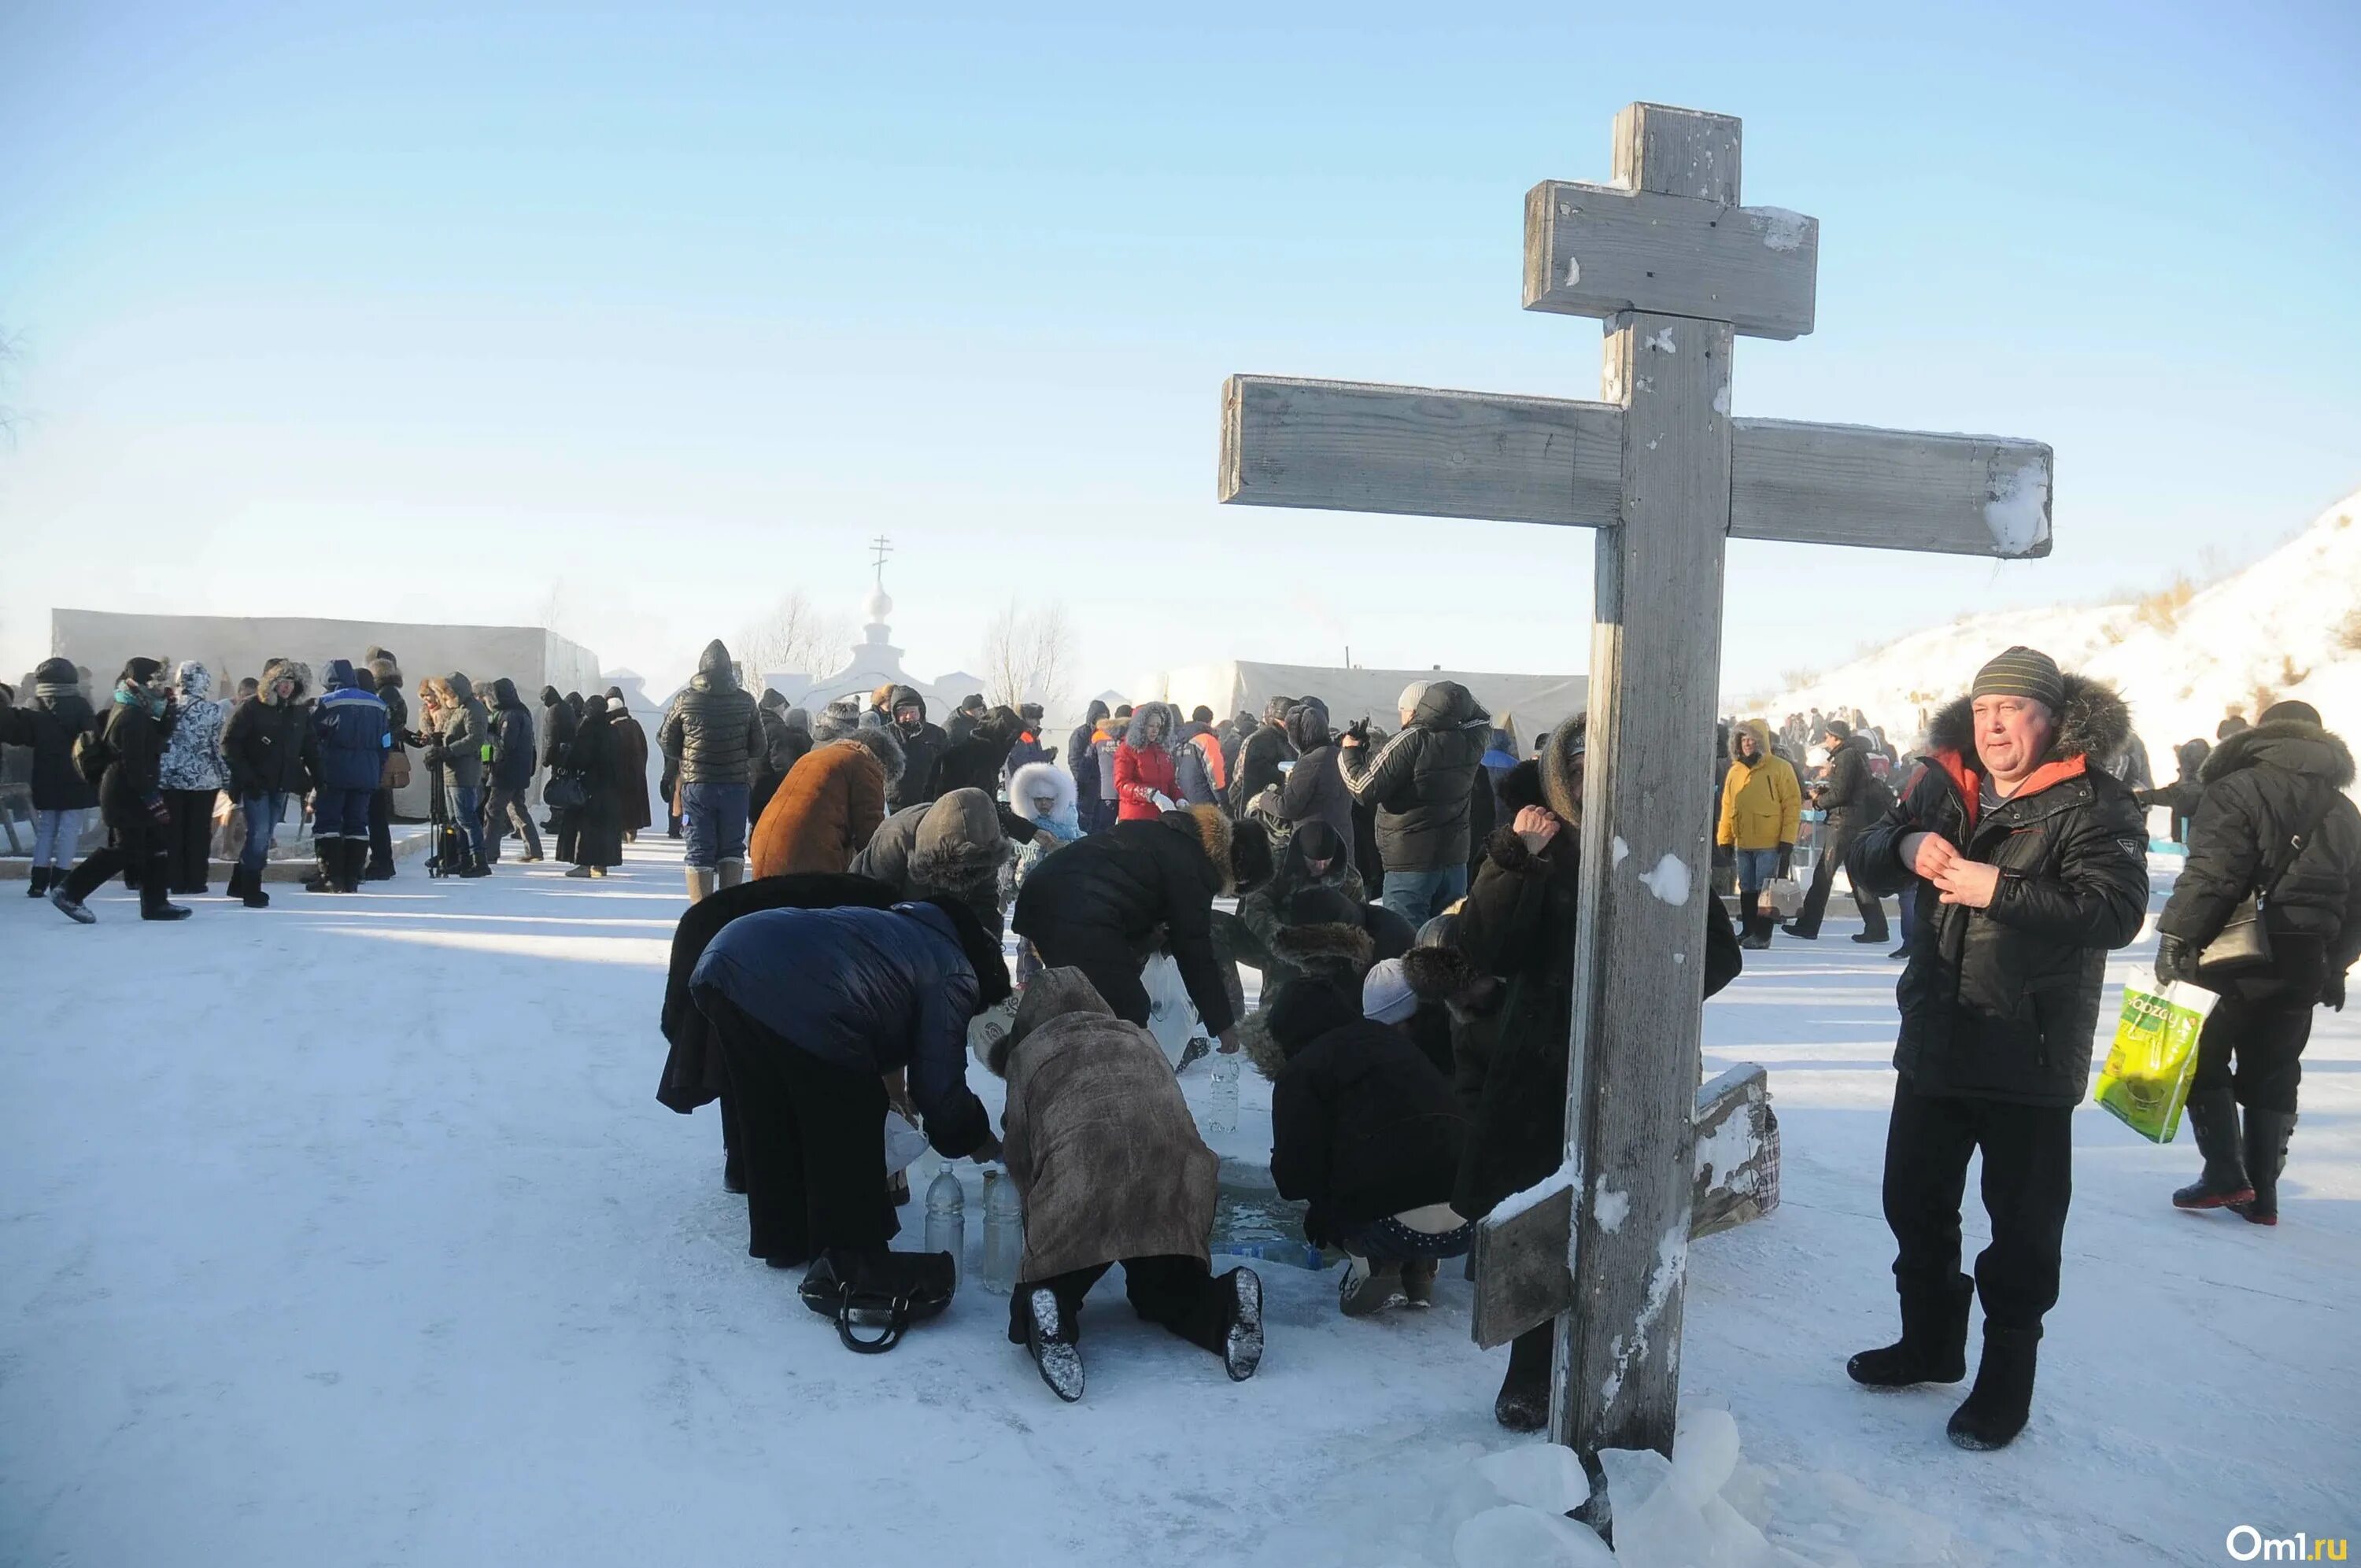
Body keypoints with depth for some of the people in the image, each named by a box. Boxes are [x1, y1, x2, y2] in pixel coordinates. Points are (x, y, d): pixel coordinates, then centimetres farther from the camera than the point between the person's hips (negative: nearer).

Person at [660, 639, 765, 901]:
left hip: (697, 784, -1)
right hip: (737, 784, 1)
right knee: (732, 848, 13)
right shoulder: (745, 701, -2)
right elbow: (757, 746, 6)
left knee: (700, 850, 3)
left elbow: (667, 743, 4)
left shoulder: (685, 699, -4)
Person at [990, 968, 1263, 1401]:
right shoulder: (1141, 1039, 33)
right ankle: (1227, 1308, -6)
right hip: (1175, 1180, 3)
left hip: (1078, 1186, -3)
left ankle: (1052, 1318, -18)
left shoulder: (1027, 1054, 23)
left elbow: (1020, 1154, 19)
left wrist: (1038, 1227, 34)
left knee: (1050, 1283, 17)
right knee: (1164, 1287, 25)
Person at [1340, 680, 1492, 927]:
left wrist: (1350, 752, -2)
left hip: (1411, 863, -7)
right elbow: (1484, 719, 26)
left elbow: (1365, 789, -18)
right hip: (1455, 860, 7)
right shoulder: (1468, 741, 1)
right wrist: (1457, 697, 16)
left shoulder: (1408, 743, -18)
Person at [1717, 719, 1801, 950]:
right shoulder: (1735, 771, 12)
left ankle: (1763, 934, 0)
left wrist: (1787, 840, -12)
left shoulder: (1780, 768, -4)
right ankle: (1748, 932, 18)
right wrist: (1724, 839, 9)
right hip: (1743, 844, 6)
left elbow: (1793, 805, -7)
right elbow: (1727, 807, 14)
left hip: (1770, 844, -6)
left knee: (1765, 889, -4)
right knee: (1747, 889, 11)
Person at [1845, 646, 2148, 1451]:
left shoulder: (2094, 803, -10)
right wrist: (1907, 845, -16)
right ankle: (1930, 1340, 37)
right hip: (1934, 1043, 6)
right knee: (1915, 1201, 18)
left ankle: (2007, 1375, 21)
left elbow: (2115, 910, -22)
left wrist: (1997, 889, -28)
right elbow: (1865, 861, 5)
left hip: (2031, 1054, -6)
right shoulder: (1943, 787, 6)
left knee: (2022, 1225, 5)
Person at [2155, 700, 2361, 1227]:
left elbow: (2211, 873, -17)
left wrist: (2177, 936, -15)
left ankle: (2226, 1173, -3)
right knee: (2273, 1073, 12)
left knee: (2203, 1059, 5)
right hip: (2303, 967, 6)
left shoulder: (2240, 788, -5)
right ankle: (2261, 1193, 15)